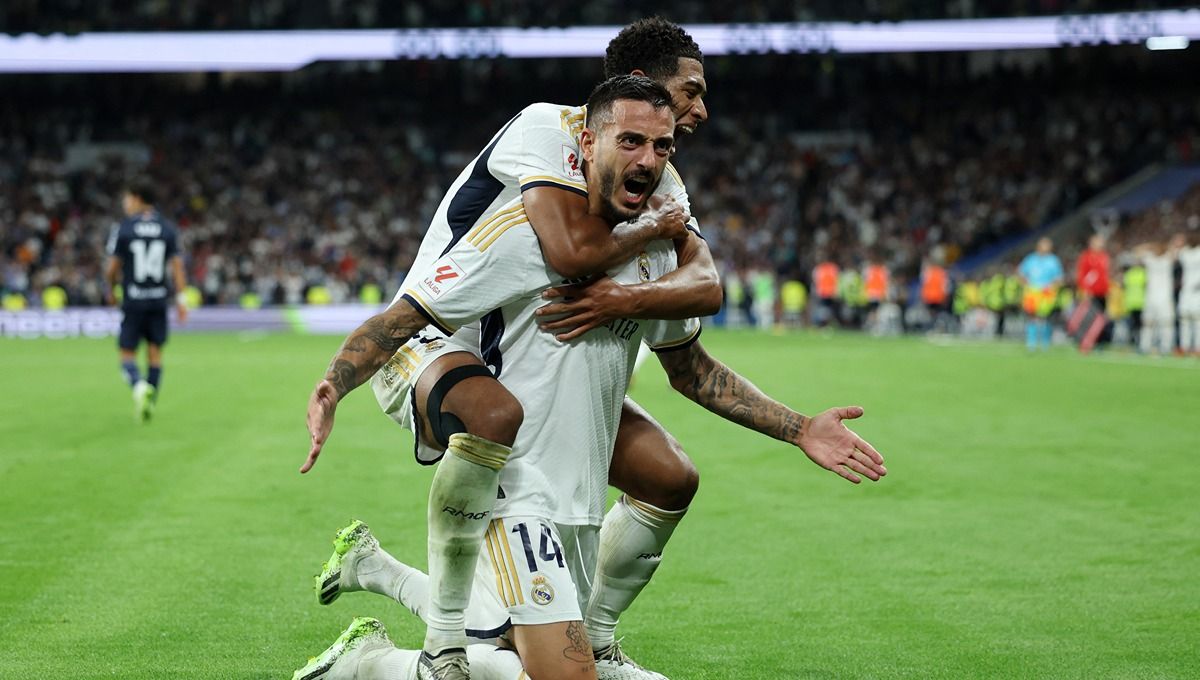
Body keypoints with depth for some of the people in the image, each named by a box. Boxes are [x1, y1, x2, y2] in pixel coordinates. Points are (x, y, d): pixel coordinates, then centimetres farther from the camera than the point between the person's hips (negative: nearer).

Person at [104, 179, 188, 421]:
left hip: (133, 300, -3)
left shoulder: (123, 229, -6)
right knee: (155, 352, 13)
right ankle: (149, 401, 12)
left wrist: (112, 290, 14)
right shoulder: (167, 228, 3)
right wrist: (181, 298, 2)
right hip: (160, 299, 3)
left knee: (127, 354, 3)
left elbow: (112, 268, -4)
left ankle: (139, 386, -25)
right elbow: (177, 265, -1)